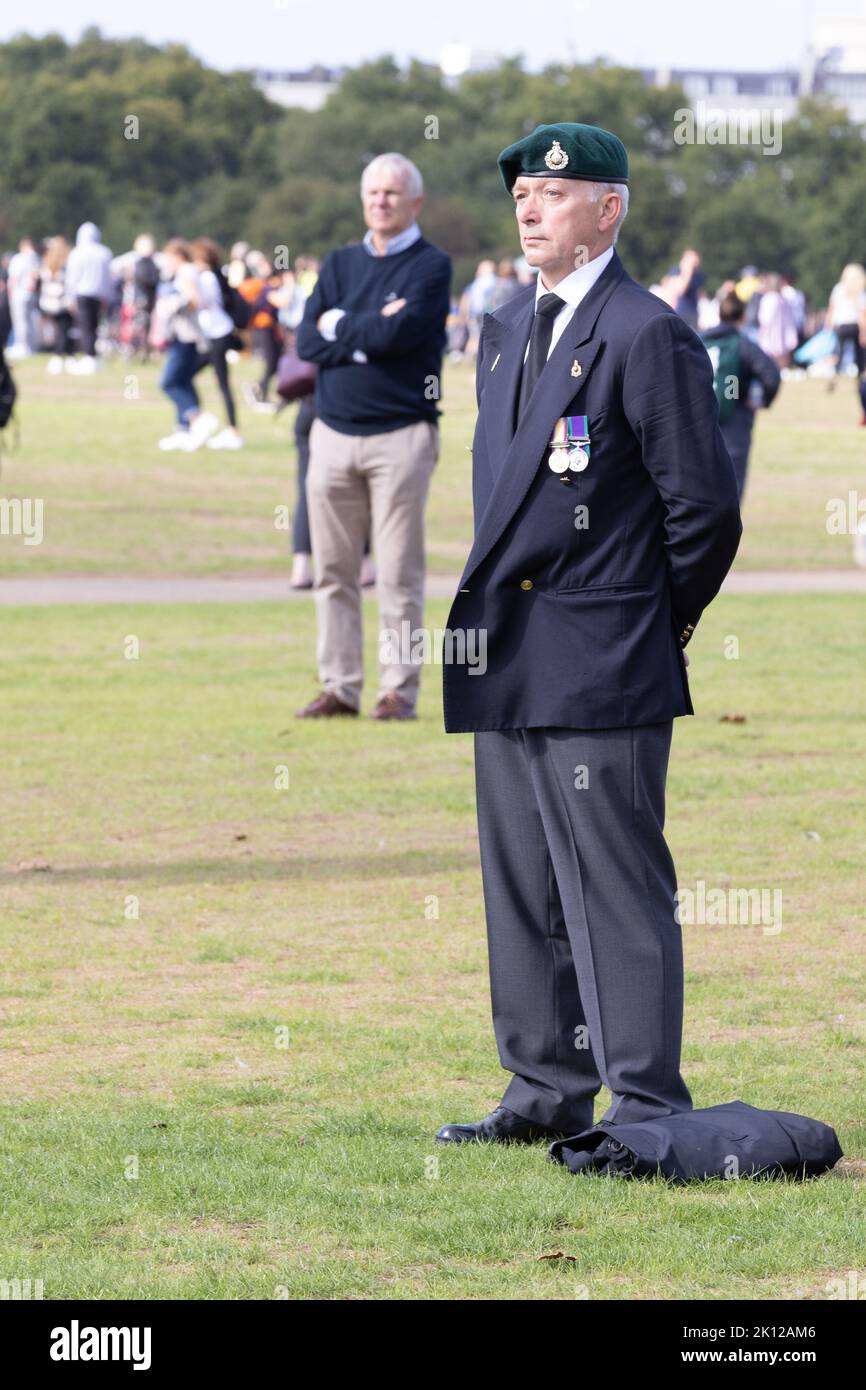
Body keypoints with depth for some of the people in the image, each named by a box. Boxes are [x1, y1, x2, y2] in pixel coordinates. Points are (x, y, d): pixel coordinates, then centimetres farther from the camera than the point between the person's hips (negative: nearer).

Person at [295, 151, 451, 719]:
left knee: (400, 576, -3)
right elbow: (309, 341, 3)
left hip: (400, 436, -5)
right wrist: (371, 332, -9)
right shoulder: (341, 263, 15)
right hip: (334, 432, 5)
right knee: (334, 572, 6)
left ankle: (400, 689, 1)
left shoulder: (431, 266, 0)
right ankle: (339, 688, 11)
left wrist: (341, 325, -2)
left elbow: (399, 333, -16)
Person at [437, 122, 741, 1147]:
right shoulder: (504, 332, 15)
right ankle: (548, 1093, 21)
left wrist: (661, 620, 0)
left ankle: (646, 1109, -3)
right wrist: (491, 608, 17)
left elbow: (705, 507, -10)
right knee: (522, 890, 12)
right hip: (507, 668, 9)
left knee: (616, 890, -7)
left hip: (602, 670, -8)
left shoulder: (648, 337, -11)